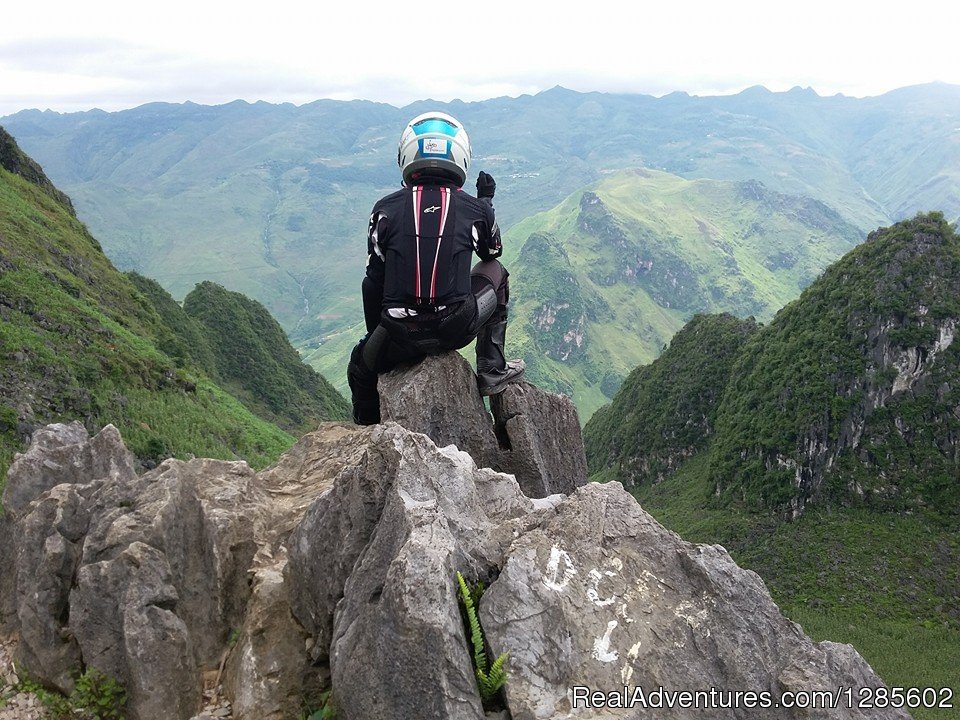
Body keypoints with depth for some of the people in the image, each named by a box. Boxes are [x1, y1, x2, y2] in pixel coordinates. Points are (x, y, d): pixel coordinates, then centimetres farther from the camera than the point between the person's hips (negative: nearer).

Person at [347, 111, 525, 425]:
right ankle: (492, 370, 24)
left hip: (399, 338, 0)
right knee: (494, 272, 28)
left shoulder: (386, 208, 2)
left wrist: (376, 333, 20)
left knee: (361, 367, 32)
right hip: (456, 329, 0)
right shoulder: (475, 208, 3)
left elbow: (373, 283, 6)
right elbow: (492, 252, 25)